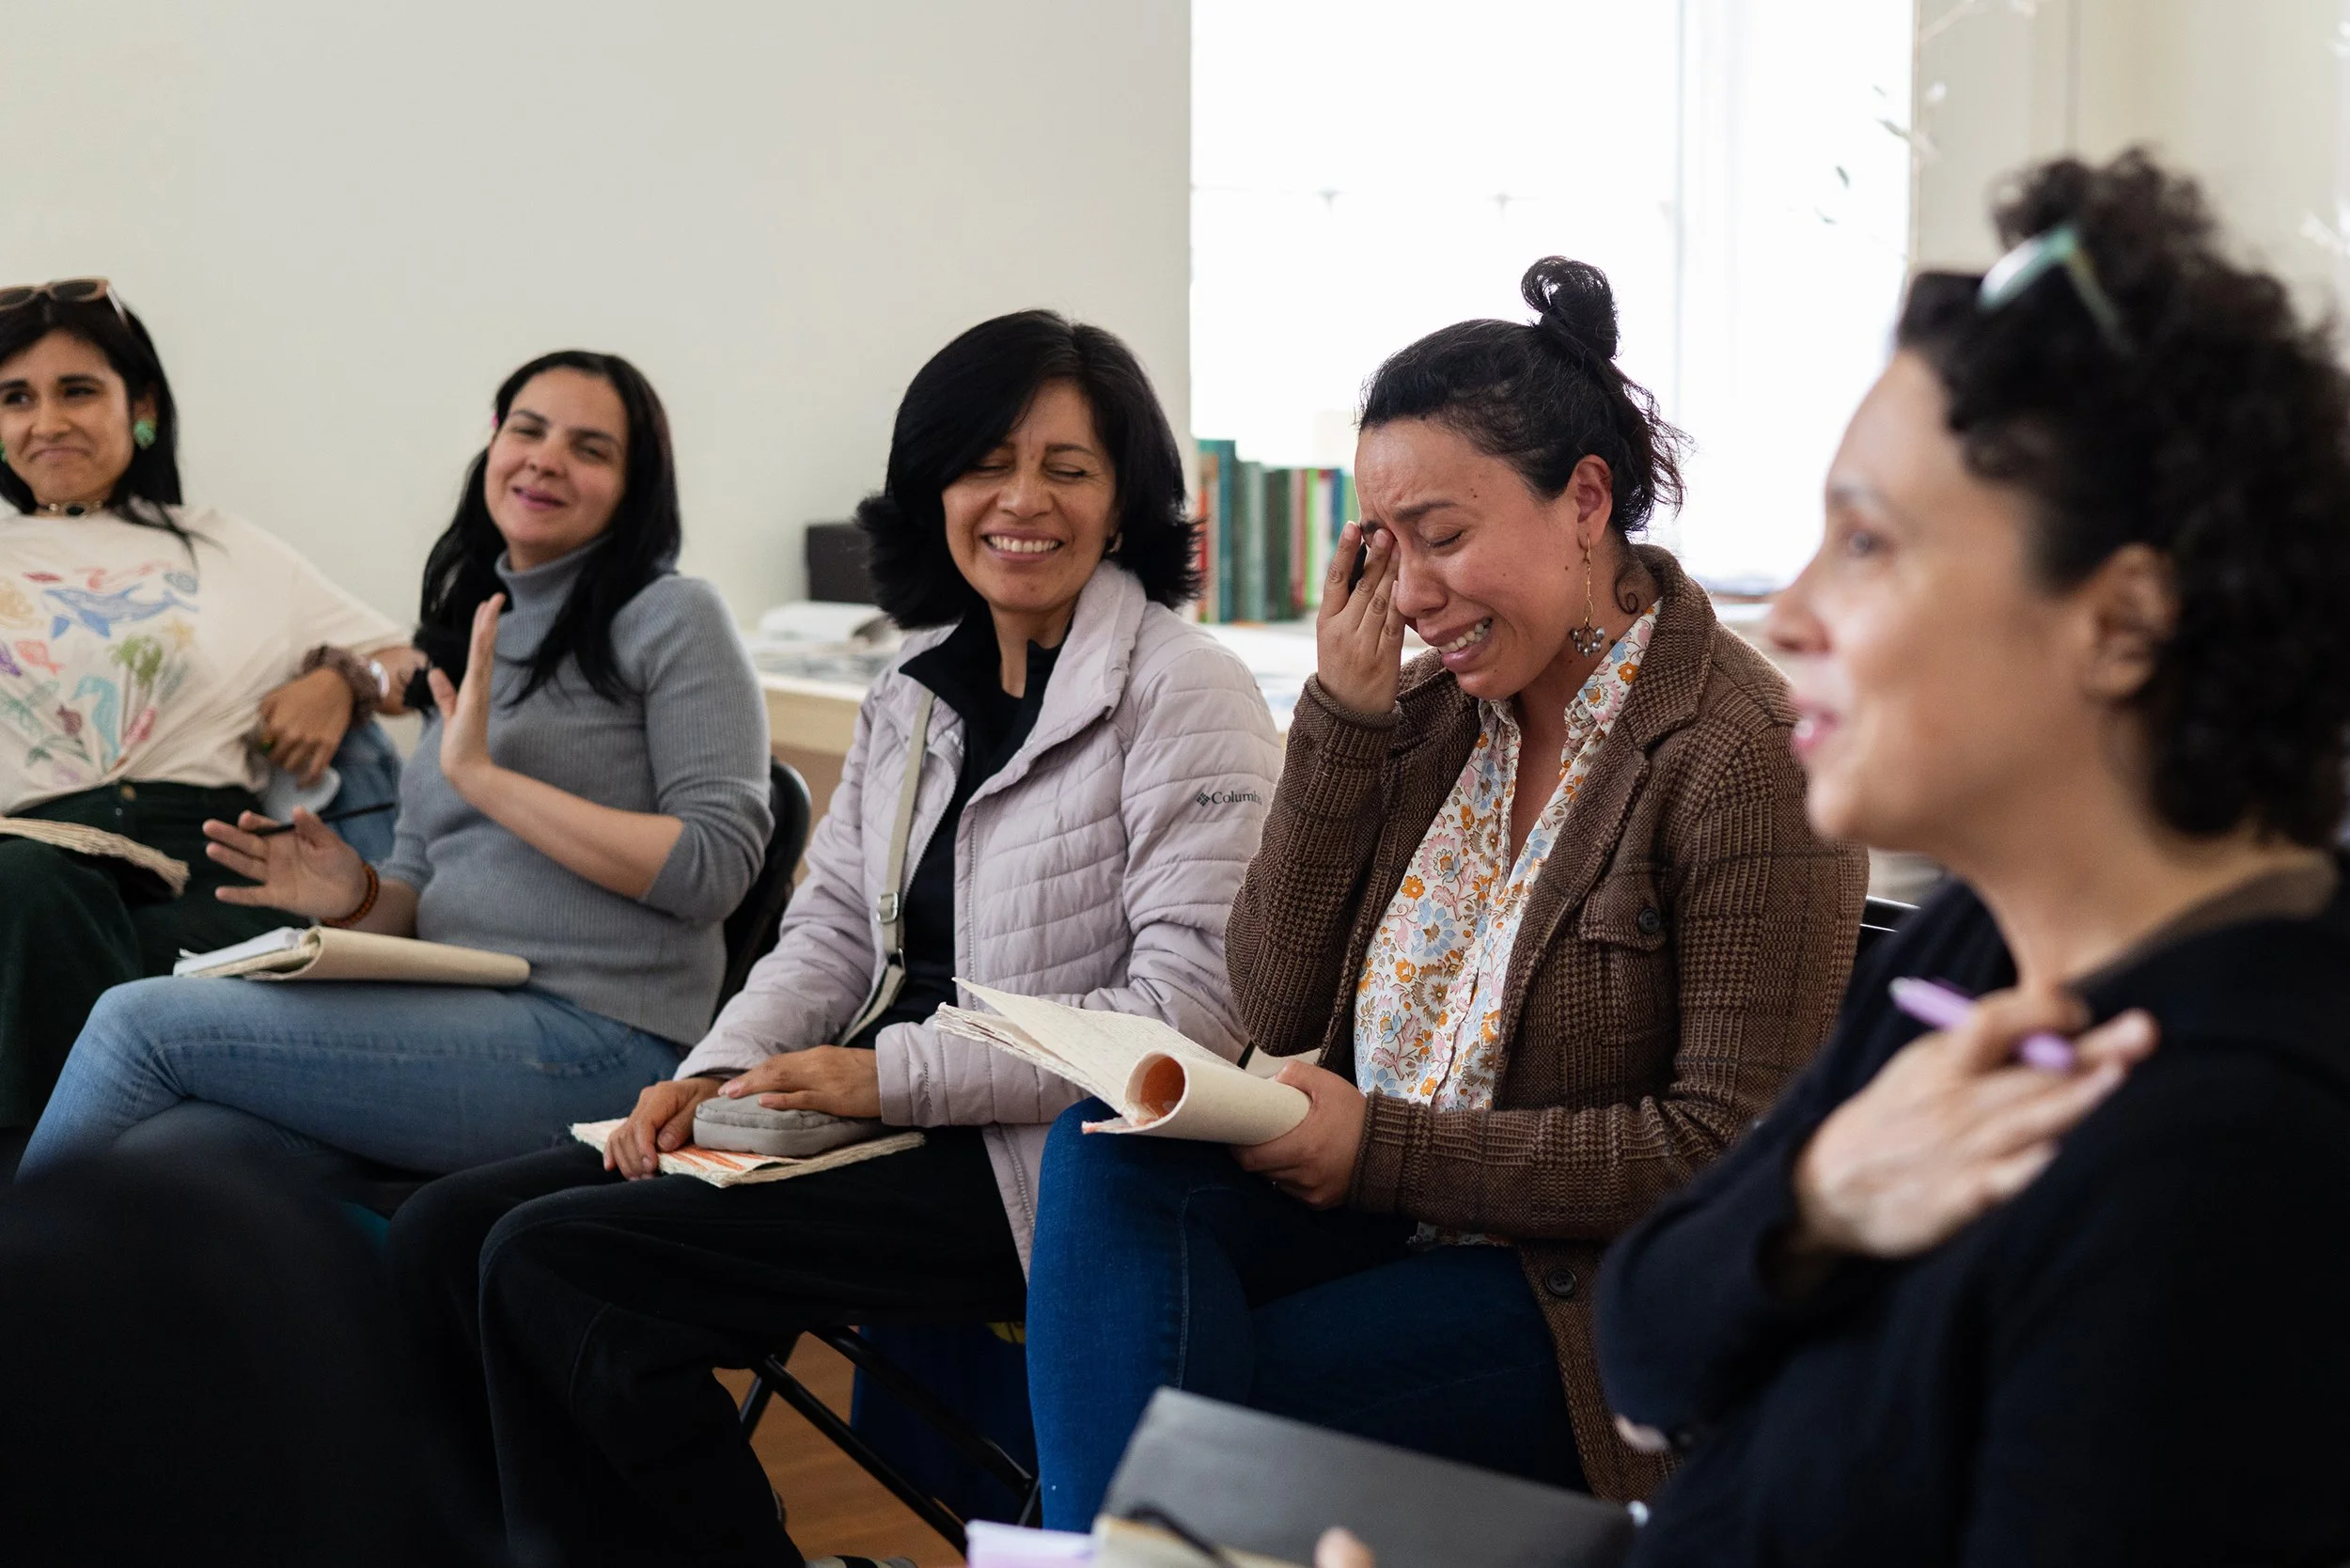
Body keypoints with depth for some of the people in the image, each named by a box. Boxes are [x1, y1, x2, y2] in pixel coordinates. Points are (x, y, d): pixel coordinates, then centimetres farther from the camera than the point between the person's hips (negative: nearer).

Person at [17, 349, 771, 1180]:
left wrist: (485, 776, -10)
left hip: (589, 1040, -6)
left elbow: (717, 867, -10)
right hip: (457, 1019, 6)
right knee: (148, 1155, -22)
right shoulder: (466, 633, 23)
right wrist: (358, 899, -2)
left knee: (140, 1018, -15)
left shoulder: (671, 616, 1)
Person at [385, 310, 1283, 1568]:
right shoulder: (914, 693, 15)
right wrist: (721, 1072, -6)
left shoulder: (1183, 693, -10)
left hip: (1036, 1171, -8)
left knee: (550, 1264, -19)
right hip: (883, 1129, 8)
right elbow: (830, 930, 16)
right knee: (447, 1234, -3)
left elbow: (1195, 1006, -18)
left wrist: (891, 1073, -19)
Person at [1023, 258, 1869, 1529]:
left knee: (1203, 1397, -27)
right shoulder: (1430, 710, 6)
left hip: (1595, 1292, -7)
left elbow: (1729, 1150, -18)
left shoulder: (1739, 758, -16)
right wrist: (1341, 714, -4)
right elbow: (1280, 1011, 6)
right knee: (1103, 1155, -20)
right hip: (1378, 1214, 7)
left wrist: (1383, 1148, -18)